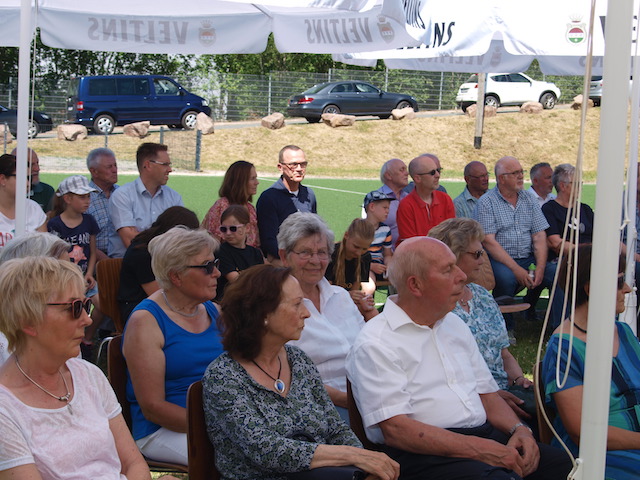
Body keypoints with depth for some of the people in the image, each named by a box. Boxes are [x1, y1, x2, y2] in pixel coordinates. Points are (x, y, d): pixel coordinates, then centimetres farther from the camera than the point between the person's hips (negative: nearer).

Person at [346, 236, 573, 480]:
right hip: (425, 455, -7)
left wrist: (519, 430, 2)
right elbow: (395, 430, -15)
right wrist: (478, 450, -20)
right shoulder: (375, 344, -5)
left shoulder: (455, 324, 21)